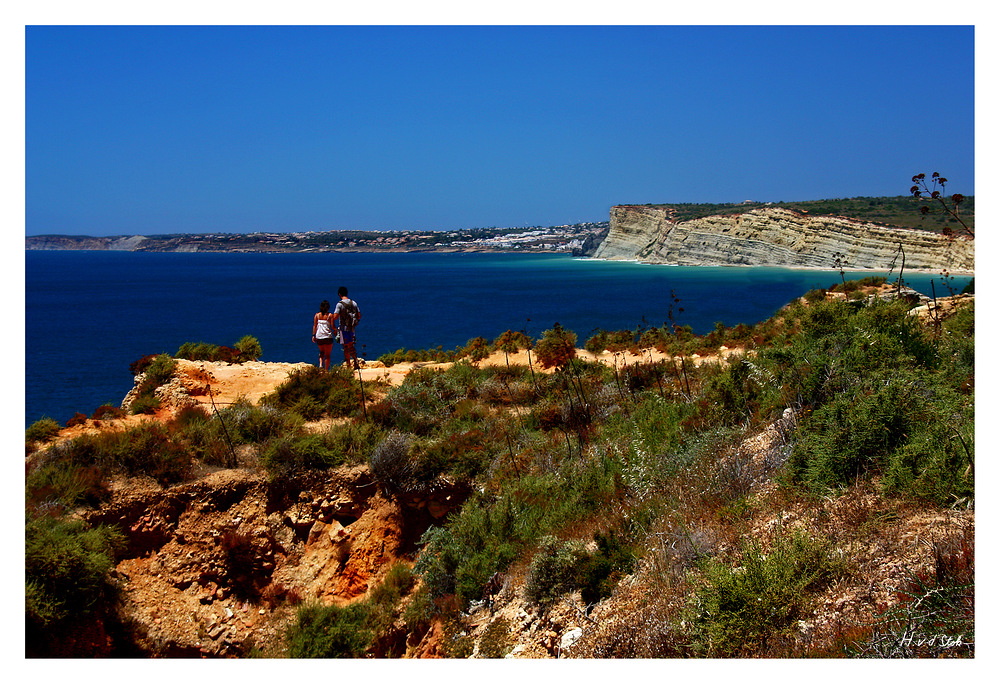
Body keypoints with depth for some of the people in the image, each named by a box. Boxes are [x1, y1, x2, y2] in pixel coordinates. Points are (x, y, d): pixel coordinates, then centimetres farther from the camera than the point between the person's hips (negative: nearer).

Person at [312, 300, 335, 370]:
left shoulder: (317, 315, 4)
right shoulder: (330, 315, -4)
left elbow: (314, 326, 1)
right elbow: (332, 326, -7)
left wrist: (313, 335, 6)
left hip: (319, 337, 3)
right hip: (328, 337, -3)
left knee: (322, 352, 25)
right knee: (327, 354, 8)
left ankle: (321, 364, 2)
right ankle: (326, 370, 6)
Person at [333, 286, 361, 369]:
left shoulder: (340, 304, -13)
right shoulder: (353, 303, 4)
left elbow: (335, 317, -19)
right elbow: (359, 316, 5)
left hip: (344, 328, -5)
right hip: (352, 328, 5)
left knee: (346, 347, 2)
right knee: (351, 346, 16)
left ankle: (348, 366, 5)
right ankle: (356, 363, 6)